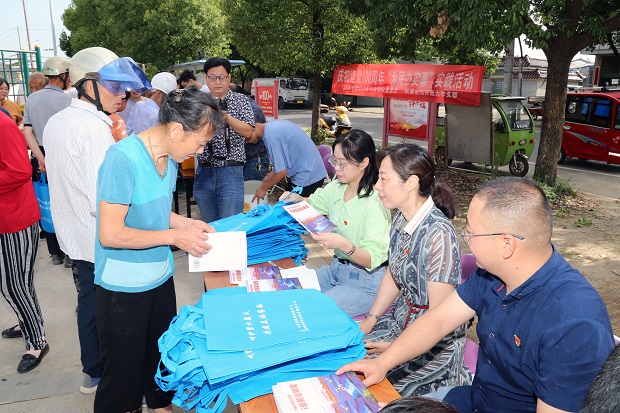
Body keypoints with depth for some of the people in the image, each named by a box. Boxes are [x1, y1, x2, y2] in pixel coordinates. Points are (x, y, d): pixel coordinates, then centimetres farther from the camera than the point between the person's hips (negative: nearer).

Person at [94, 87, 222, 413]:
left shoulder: (169, 157, 2)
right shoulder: (123, 158, -23)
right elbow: (110, 234, -23)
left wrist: (189, 224, 0)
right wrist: (175, 236, -20)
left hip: (161, 277, 8)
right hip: (123, 287, -7)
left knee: (162, 357, 23)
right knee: (124, 373, 9)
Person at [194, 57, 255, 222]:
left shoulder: (240, 100, 6)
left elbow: (248, 132, -4)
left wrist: (226, 117, -18)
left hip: (231, 171, -3)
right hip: (204, 170, 3)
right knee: (208, 226, 11)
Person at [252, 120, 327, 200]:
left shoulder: (270, 136, -24)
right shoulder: (273, 124, 6)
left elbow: (281, 172, -21)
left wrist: (263, 188, -6)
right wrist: (273, 173, 12)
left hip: (306, 177, -10)